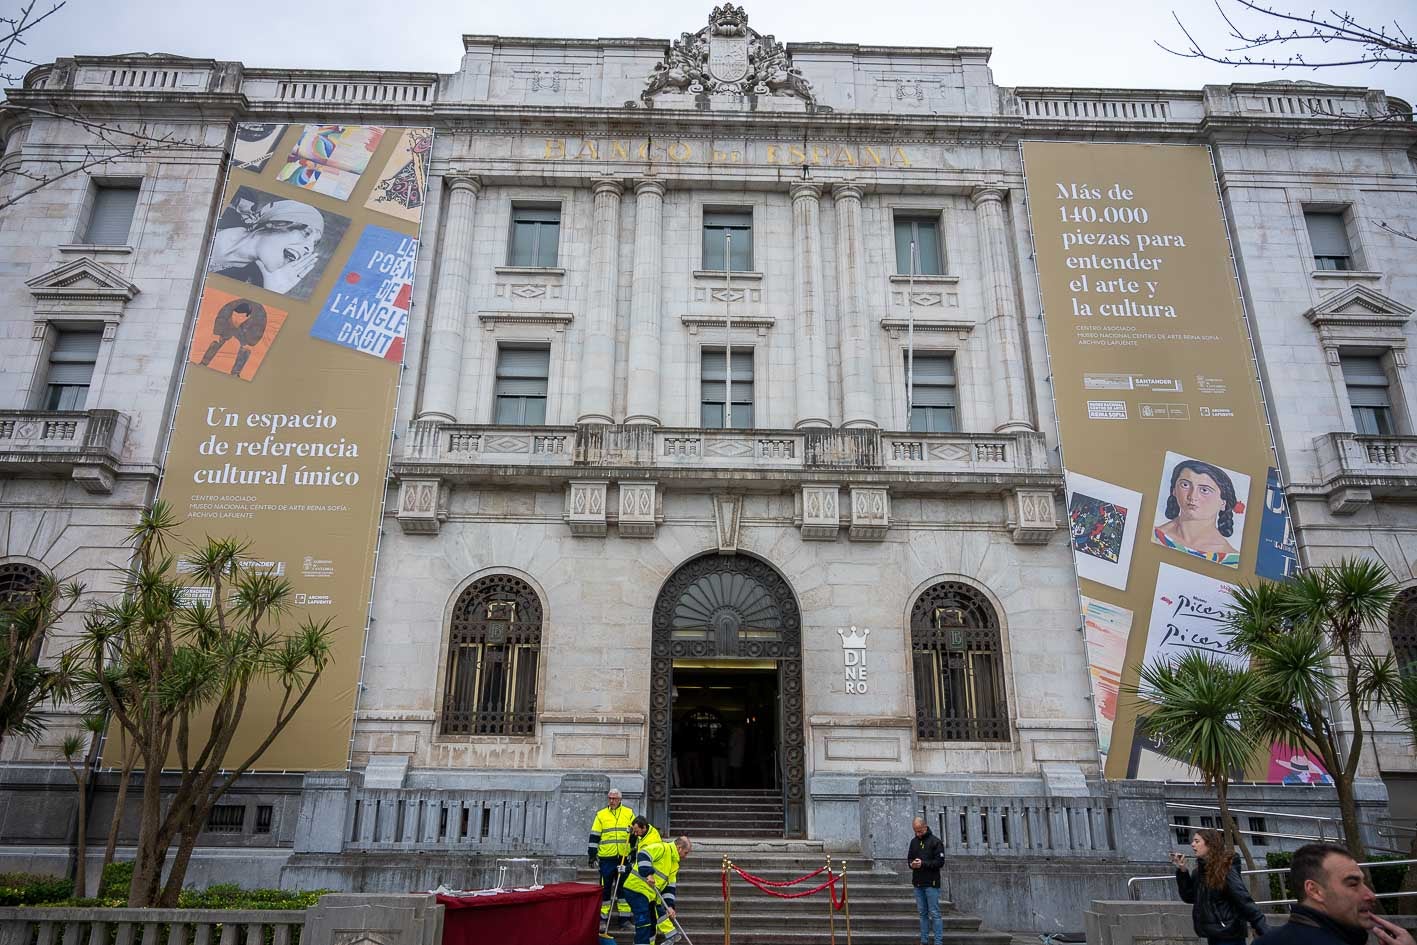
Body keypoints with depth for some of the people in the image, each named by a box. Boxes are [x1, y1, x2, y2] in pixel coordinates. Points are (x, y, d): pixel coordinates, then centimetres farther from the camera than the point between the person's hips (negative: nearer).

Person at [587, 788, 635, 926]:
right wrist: (591, 855, 0)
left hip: (624, 858, 1)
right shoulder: (601, 814, 4)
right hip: (606, 858, -1)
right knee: (605, 888, 5)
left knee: (624, 887, 6)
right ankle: (602, 917, 15)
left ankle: (625, 917, 15)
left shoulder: (629, 813, 6)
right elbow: (594, 836, 4)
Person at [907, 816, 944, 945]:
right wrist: (912, 864, -5)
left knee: (934, 913, -3)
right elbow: (909, 858, 19)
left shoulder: (935, 841, -7)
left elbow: (940, 861, -12)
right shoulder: (914, 842, 13)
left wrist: (923, 864, -20)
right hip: (918, 883, 6)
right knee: (923, 913, 12)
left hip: (931, 883, -6)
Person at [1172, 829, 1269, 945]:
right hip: (1214, 935, 8)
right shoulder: (1199, 871, 8)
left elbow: (1244, 901, -20)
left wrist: (1267, 932, -24)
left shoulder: (1225, 869, -15)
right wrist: (1182, 871, -1)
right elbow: (1189, 897, 9)